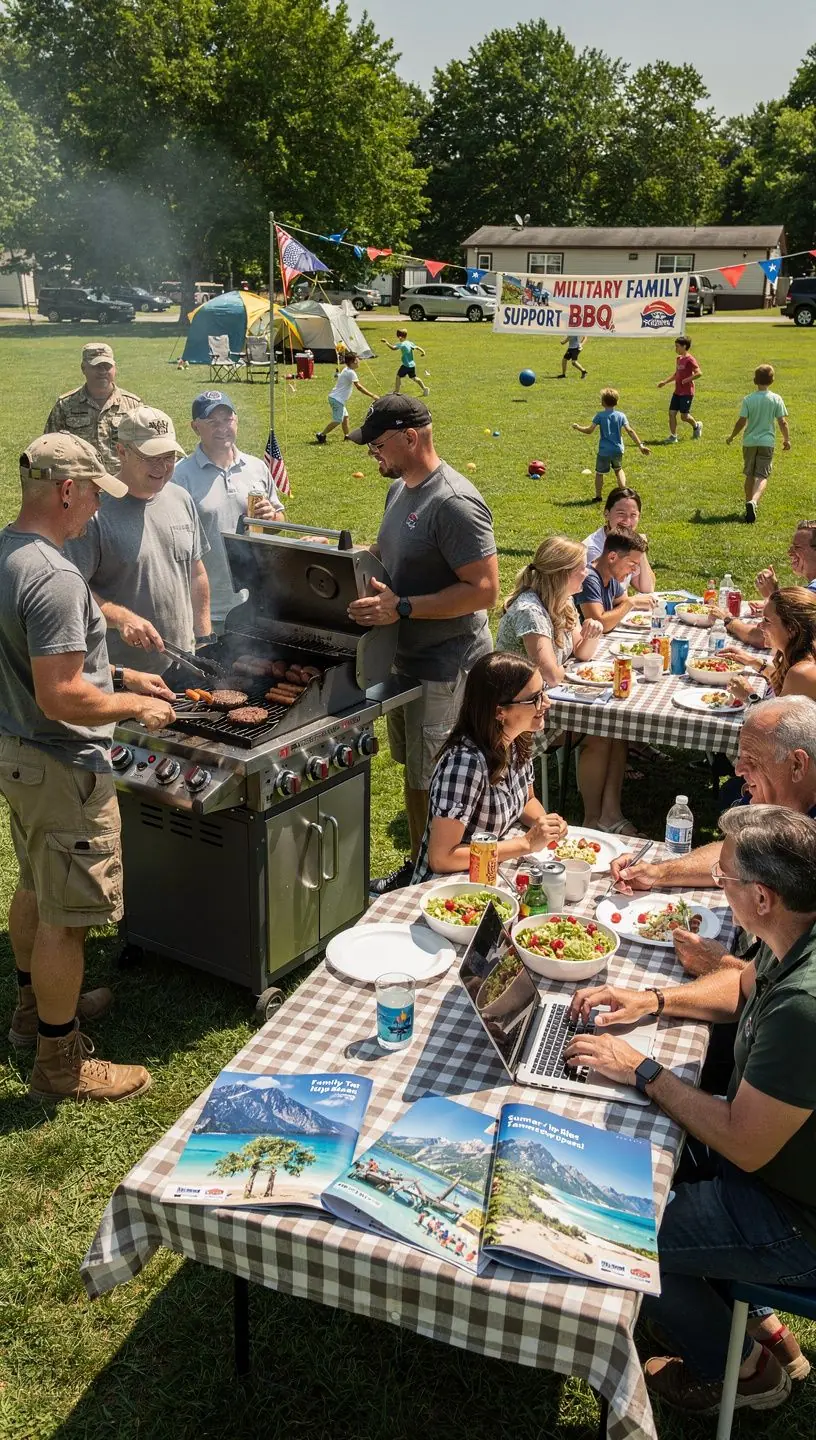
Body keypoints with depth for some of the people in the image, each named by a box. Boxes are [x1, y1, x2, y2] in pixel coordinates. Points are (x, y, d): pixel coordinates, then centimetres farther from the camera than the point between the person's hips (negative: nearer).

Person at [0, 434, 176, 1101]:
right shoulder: (54, 577, -27)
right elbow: (62, 698, -30)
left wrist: (119, 676, 14)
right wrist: (134, 707, -15)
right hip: (63, 769, -10)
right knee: (64, 916, 3)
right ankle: (60, 1061, 19)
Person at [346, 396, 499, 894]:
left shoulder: (453, 503, -22)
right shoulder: (400, 489, 9)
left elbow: (484, 590, -26)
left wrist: (402, 608, -27)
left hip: (445, 668, -9)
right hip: (406, 657, 10)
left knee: (436, 784, 2)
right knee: (414, 773, 20)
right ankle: (416, 867, 35)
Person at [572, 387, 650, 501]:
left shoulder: (600, 415, -7)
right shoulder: (621, 415, -1)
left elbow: (589, 430, -10)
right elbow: (630, 431, -6)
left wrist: (578, 427, 9)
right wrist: (640, 445, -4)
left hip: (604, 451, -3)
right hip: (618, 450, 3)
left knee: (599, 473, 11)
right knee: (618, 470, 26)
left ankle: (598, 497, 9)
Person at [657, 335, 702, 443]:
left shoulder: (690, 359, -14)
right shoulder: (678, 359, 13)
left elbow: (699, 373, -21)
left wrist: (686, 380, -19)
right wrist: (665, 382, 16)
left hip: (687, 392, -8)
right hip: (677, 392, 8)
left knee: (684, 415, -5)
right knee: (671, 413, 0)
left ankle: (696, 426, 24)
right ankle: (673, 436, 5)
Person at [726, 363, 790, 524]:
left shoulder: (748, 399, -5)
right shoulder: (777, 399, -4)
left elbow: (741, 422, -7)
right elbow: (782, 422, -3)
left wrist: (731, 437, 9)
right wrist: (787, 439, 11)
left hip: (749, 441, 1)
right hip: (767, 441, -1)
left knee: (750, 475, 15)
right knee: (762, 476, -4)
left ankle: (749, 503, 23)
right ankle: (753, 502, -28)